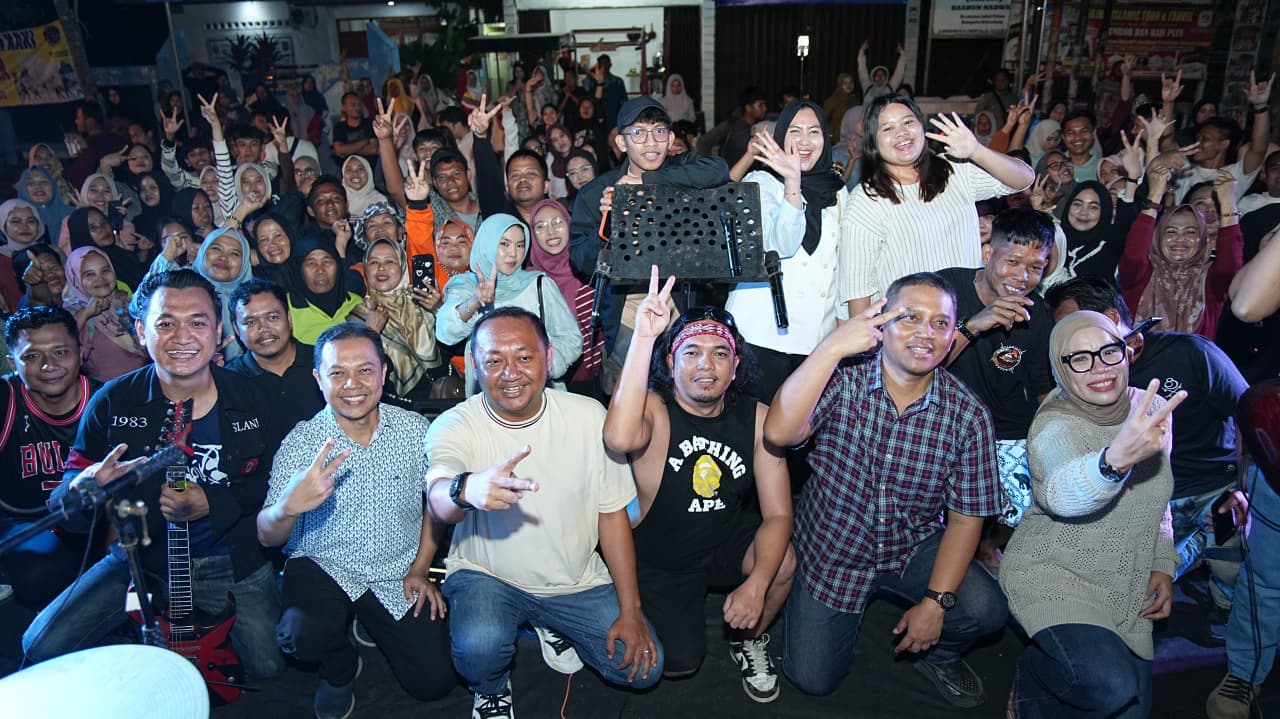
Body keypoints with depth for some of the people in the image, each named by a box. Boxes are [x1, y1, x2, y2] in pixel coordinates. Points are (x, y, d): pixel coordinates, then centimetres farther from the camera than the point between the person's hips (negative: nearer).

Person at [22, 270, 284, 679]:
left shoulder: (248, 400, -7)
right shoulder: (112, 402, -7)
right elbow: (74, 476, 2)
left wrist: (212, 503, -19)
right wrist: (85, 485, -23)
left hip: (233, 564, 0)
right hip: (141, 557, 1)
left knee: (268, 669, -6)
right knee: (43, 647, -13)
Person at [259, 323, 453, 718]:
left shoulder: (415, 429, -8)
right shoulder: (301, 442, -12)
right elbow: (267, 537, -16)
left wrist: (420, 569, 0)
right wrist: (287, 507, -38)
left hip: (399, 572, 2)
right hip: (324, 566, -1)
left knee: (434, 681, -3)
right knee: (302, 635, -32)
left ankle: (374, 623, 28)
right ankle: (340, 668, 7)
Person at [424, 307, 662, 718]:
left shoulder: (589, 415, -11)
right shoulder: (454, 426, -17)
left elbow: (612, 513, -4)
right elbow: (438, 500, -38)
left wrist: (631, 611, -4)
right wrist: (467, 489, -64)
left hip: (577, 580, 3)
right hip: (486, 576, -2)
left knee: (642, 668, -7)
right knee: (477, 648, -31)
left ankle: (555, 633, 22)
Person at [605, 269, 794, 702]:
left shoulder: (756, 419, -11)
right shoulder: (654, 410, -21)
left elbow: (778, 513, -12)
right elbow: (619, 439, -47)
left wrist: (756, 584, -28)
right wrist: (643, 337, -49)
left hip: (728, 545, 2)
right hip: (660, 560, -2)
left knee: (783, 562, -25)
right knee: (679, 663, -8)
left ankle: (750, 638, 8)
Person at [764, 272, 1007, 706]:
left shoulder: (968, 415, -12)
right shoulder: (842, 378, -17)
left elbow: (965, 518, -7)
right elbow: (778, 433, -35)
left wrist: (936, 601, -15)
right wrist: (832, 348, -40)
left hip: (914, 551, 1)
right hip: (831, 551, -1)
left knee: (985, 610, -23)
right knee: (813, 680, 0)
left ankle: (936, 655, 13)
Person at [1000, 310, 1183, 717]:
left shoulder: (1154, 409, -2)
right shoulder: (1054, 424, -22)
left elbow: (1157, 500, 14)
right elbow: (1062, 495, -45)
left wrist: (1163, 565, 5)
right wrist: (1116, 458, -63)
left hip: (1127, 589, 7)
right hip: (1050, 573, -6)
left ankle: (1045, 657, 37)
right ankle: (1032, 675, 5)